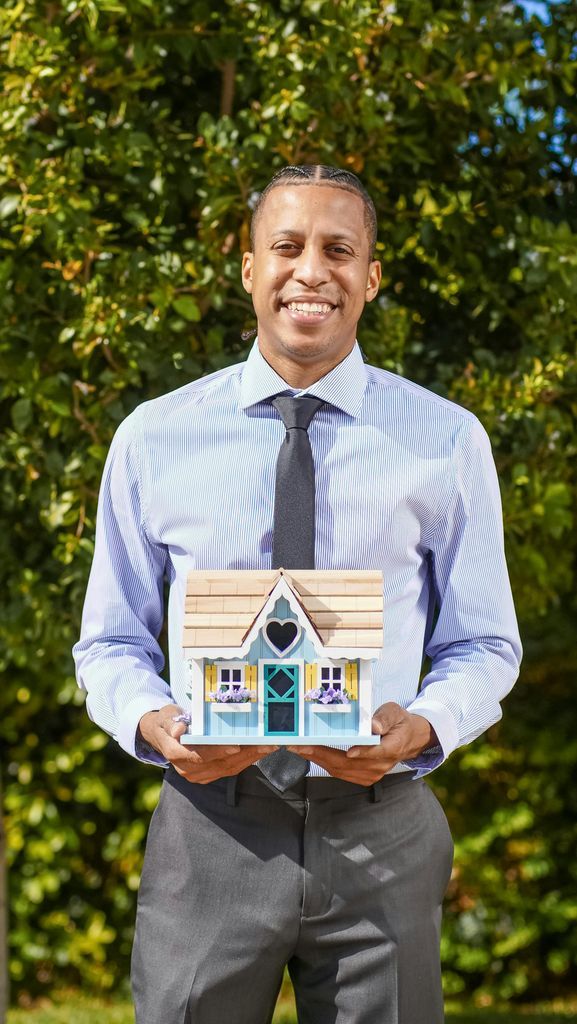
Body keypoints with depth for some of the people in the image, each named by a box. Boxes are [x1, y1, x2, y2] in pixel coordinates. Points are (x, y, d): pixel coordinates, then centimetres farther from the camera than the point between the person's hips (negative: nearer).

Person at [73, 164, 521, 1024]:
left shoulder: (446, 441, 2)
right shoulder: (153, 439, 2)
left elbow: (485, 648, 6)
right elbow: (111, 643, 8)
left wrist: (420, 727, -16)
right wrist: (154, 723, -14)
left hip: (381, 833, 0)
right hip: (210, 830, 0)